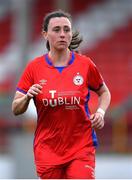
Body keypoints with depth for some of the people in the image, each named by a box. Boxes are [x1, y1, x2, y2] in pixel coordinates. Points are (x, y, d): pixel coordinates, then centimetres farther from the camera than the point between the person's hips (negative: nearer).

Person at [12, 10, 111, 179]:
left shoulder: (85, 64, -1)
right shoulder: (34, 67, -1)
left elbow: (104, 92, 15)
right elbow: (15, 109, 2)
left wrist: (100, 112, -4)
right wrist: (27, 97, -19)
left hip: (81, 147, -1)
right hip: (47, 150, 1)